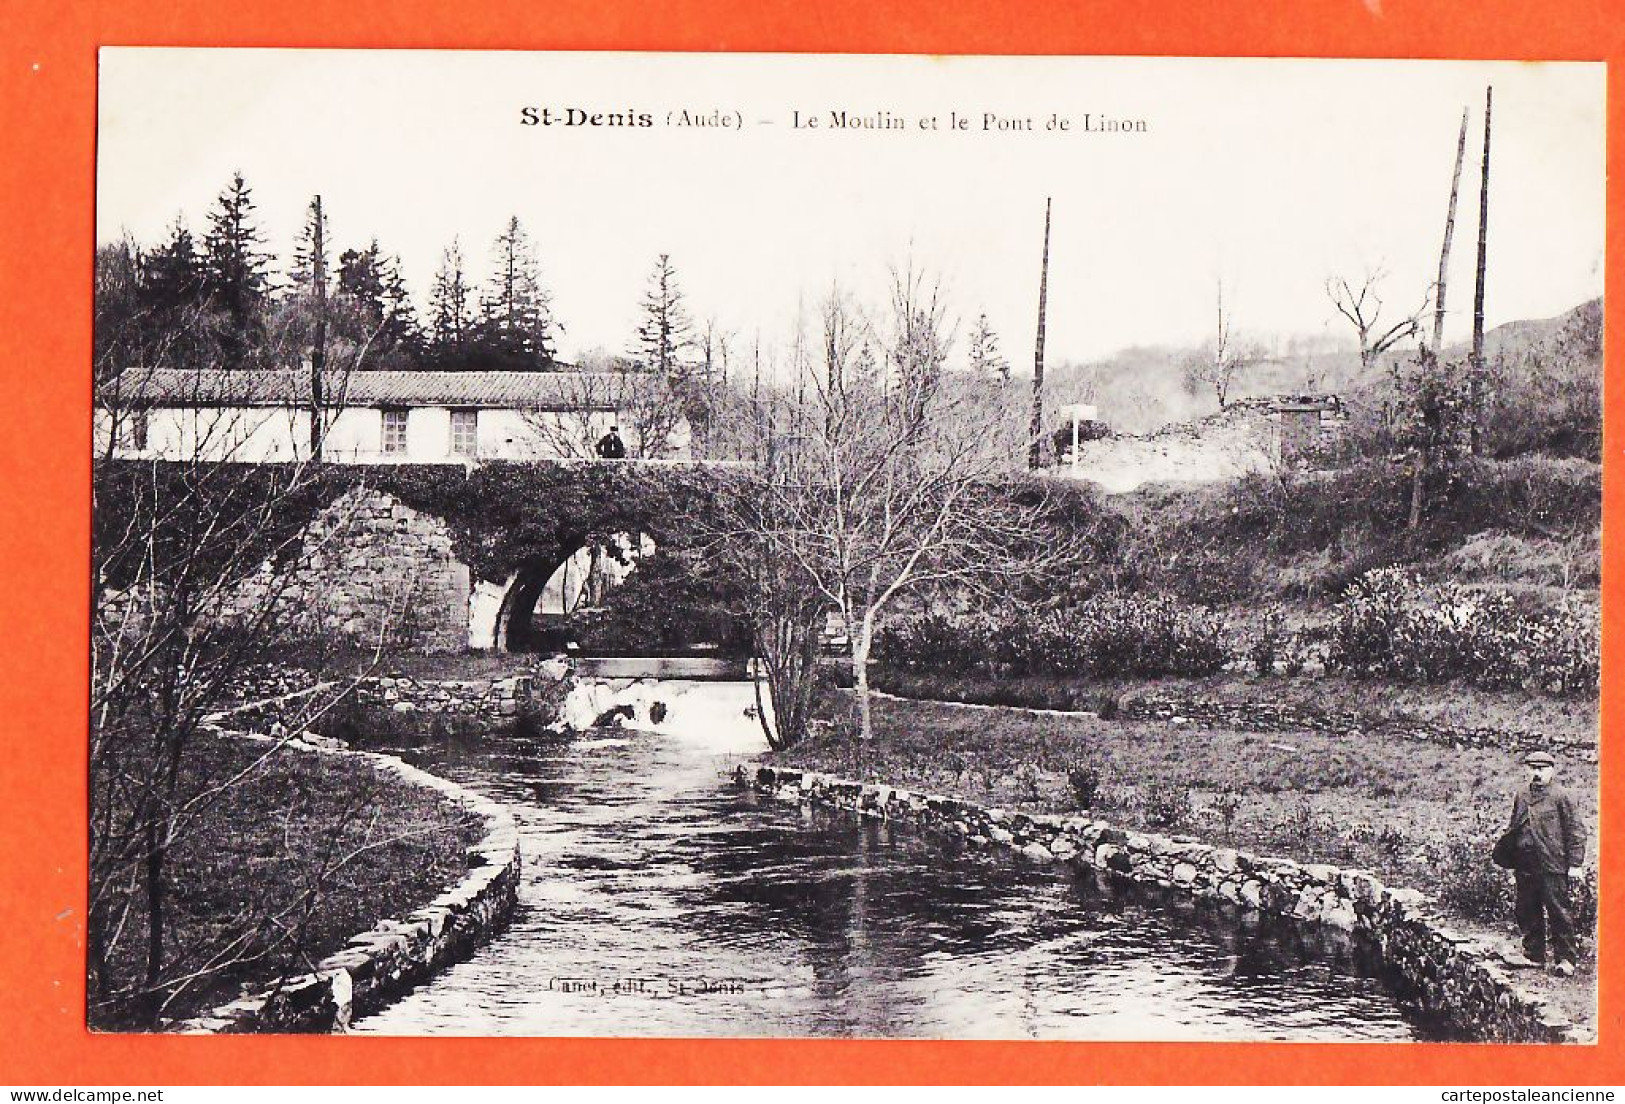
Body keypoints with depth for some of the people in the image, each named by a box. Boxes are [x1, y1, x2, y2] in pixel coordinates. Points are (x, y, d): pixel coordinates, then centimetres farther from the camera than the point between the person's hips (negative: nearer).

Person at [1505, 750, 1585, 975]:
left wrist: (1574, 863, -8)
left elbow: (1575, 831, -3)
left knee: (1558, 913, -4)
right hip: (1525, 867, 6)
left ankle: (1565, 959, 4)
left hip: (1553, 866, -6)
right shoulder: (1521, 797, 14)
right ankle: (1534, 955, 21)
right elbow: (1513, 828, 24)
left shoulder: (1561, 796, -3)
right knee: (1525, 912, 9)